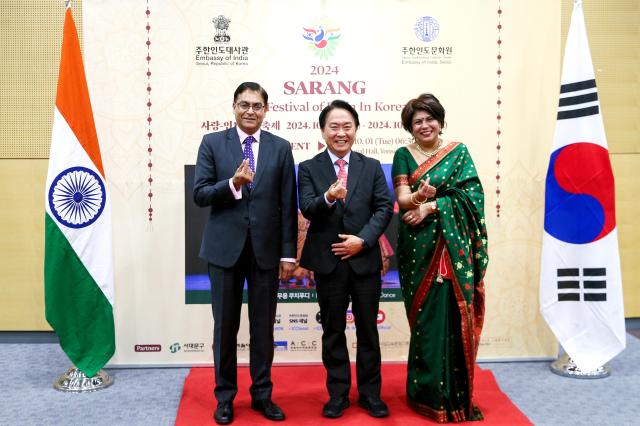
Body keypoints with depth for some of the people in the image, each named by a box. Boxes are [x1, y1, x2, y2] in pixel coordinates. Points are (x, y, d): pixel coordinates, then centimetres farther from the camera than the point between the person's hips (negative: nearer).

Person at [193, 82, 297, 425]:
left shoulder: (280, 148, 4)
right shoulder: (212, 143, 2)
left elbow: (288, 205, 2)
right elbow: (199, 195, -4)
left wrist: (288, 253, -1)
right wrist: (232, 183, -21)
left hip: (266, 249, 1)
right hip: (225, 248, -1)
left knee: (263, 327, 9)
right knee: (225, 326, 9)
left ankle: (262, 394, 24)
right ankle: (225, 396, 24)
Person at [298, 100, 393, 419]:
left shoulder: (372, 167, 7)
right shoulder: (308, 169, 2)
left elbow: (384, 208, 0)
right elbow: (307, 209, -11)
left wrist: (362, 240, -13)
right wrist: (328, 197, -33)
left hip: (365, 260, 1)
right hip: (328, 262, -1)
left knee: (368, 330, 10)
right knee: (332, 331, 10)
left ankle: (370, 393, 23)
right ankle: (338, 393, 24)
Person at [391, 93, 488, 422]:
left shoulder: (459, 152, 8)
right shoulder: (403, 156, 7)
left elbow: (469, 194, -4)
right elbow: (403, 199, -5)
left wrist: (431, 206, -13)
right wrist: (419, 196, -27)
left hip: (454, 246, 0)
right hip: (419, 247, 0)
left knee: (454, 315, -1)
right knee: (425, 318, 1)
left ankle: (456, 393, 11)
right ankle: (428, 394, 13)